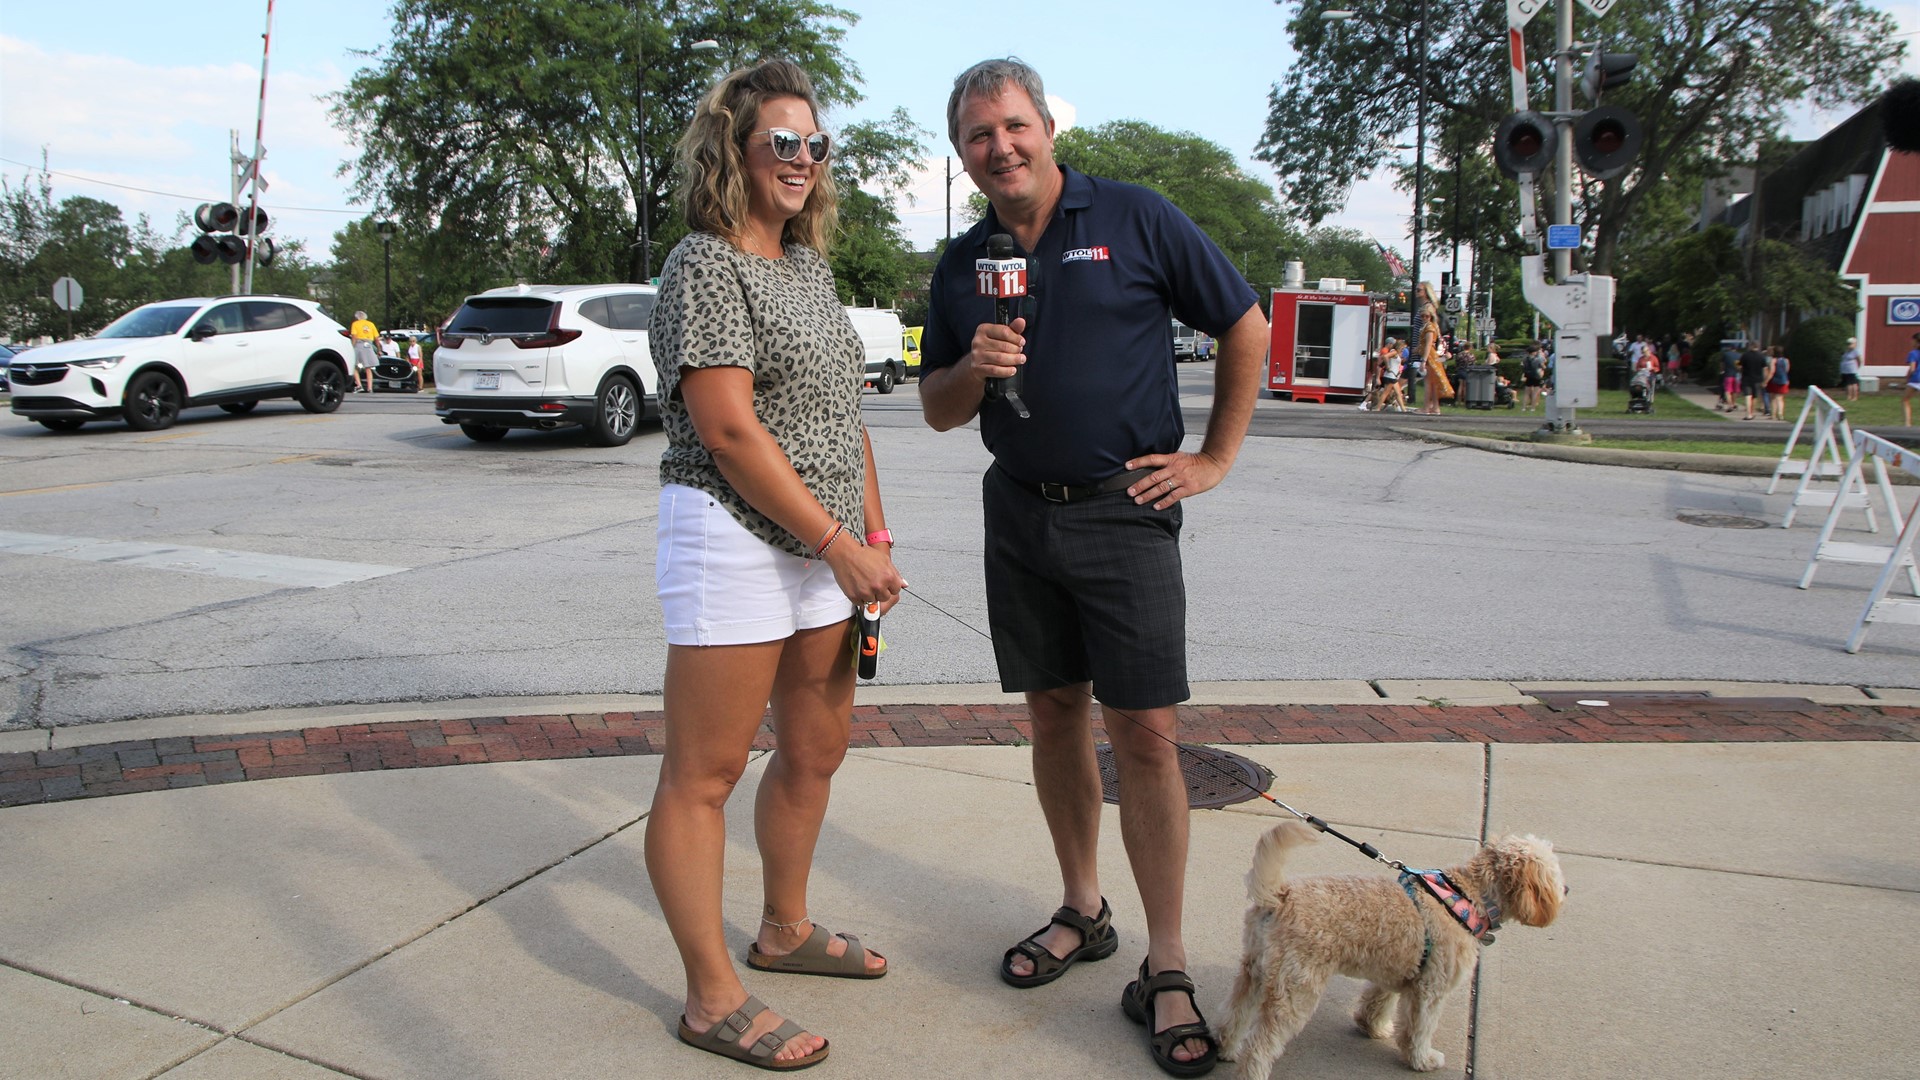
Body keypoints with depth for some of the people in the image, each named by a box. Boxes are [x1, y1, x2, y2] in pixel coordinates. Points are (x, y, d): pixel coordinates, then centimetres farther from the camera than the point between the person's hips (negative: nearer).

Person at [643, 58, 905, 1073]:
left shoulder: (808, 266, 15)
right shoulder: (705, 265, -11)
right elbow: (729, 430, -19)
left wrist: (872, 531, 13)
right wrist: (838, 546, -17)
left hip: (819, 549, 9)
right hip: (730, 542, -9)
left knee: (815, 752, 17)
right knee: (703, 773, 1)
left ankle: (785, 929, 36)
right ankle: (713, 997, 11)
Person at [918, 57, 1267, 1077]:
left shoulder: (1134, 219, -2)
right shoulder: (962, 265, 10)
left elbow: (1245, 326, 3)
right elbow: (937, 409, 13)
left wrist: (1214, 458, 0)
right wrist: (973, 369, -9)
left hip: (1122, 512, -4)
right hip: (1018, 512, 5)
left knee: (1144, 735, -6)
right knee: (1054, 715, 12)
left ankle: (1165, 967, 4)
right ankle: (1082, 910, 29)